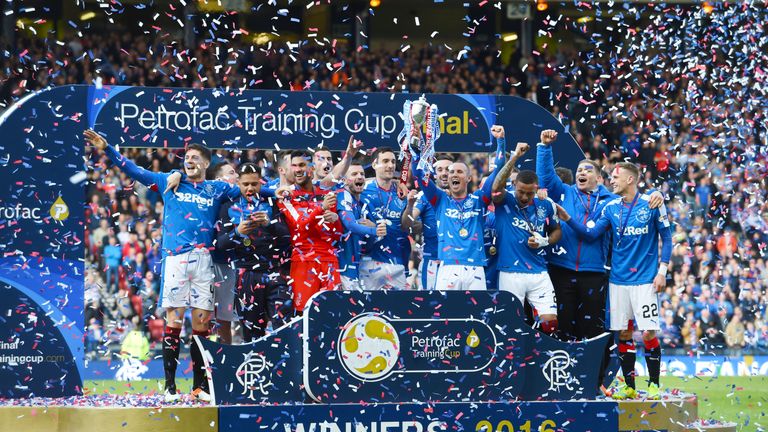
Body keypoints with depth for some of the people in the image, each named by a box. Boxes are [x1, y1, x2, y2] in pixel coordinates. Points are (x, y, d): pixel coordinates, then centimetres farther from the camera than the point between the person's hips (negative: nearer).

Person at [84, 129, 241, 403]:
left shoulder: (218, 189, 16)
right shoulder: (169, 182, 14)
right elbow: (134, 170, 14)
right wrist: (107, 150, 8)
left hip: (204, 259, 1)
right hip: (175, 258, -1)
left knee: (202, 322, 0)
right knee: (173, 321, -5)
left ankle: (200, 385, 5)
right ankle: (170, 385, -4)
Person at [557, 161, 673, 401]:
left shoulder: (652, 204, -3)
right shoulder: (611, 208, 7)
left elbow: (666, 238, 1)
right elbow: (591, 233, 1)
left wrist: (662, 271, -5)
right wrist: (568, 219, -12)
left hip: (645, 280, -4)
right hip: (618, 280, 4)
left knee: (649, 332, -8)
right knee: (623, 333, 5)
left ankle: (654, 385, 4)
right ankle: (629, 386, 14)